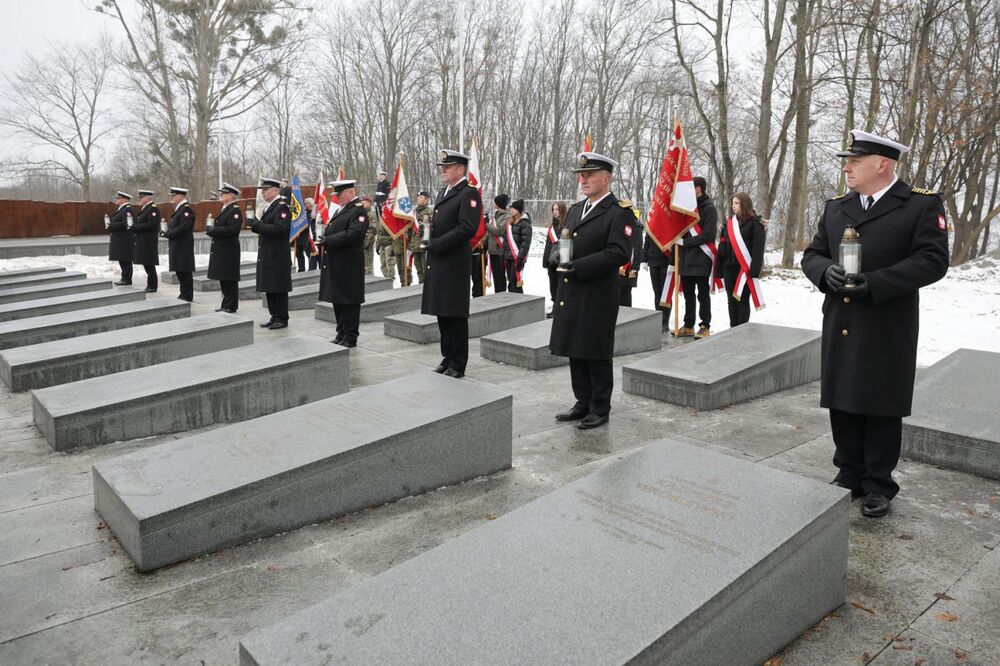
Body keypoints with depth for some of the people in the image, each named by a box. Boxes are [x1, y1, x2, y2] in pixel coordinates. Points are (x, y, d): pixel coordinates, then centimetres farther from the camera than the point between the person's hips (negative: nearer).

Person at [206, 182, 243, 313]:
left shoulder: (235, 210, -12)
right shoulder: (224, 209, 18)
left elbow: (233, 229, -24)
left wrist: (214, 230, -19)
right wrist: (212, 230, 5)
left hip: (229, 250, -10)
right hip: (221, 250, 10)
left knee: (229, 280, -3)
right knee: (223, 279, 13)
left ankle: (230, 306, 5)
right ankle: (226, 305, 21)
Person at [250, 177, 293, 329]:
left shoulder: (282, 206, -12)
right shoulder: (269, 206, 16)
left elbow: (280, 229, -23)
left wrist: (258, 225, -19)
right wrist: (256, 226, 3)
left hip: (278, 256, -9)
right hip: (267, 254, 9)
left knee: (279, 288, -1)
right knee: (269, 288, 12)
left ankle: (282, 319, 8)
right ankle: (275, 317, 20)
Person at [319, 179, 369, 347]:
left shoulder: (358, 210, -12)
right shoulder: (343, 209, 18)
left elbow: (354, 234, -25)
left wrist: (328, 240, -20)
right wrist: (325, 240, 6)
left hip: (349, 266, -9)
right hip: (336, 265, 9)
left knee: (349, 302, -1)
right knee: (338, 301, 14)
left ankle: (350, 338, 7)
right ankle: (342, 334, 25)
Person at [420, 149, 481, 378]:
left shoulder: (469, 193, -9)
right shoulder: (442, 194, 19)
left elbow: (467, 228, -19)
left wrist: (437, 245, -17)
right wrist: (431, 243, 7)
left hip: (455, 263, -8)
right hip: (438, 263, 8)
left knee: (455, 315, -1)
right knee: (442, 313, 13)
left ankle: (458, 365, 9)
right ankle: (448, 358, 24)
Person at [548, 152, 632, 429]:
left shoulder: (619, 212, -8)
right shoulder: (576, 209, 16)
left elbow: (619, 253, -17)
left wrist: (580, 266, -21)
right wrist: (557, 255, 0)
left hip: (598, 297, -7)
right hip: (571, 295, 7)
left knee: (597, 355, 2)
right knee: (576, 353, 13)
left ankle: (600, 409, 15)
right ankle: (583, 404, 26)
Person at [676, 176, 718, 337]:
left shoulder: (709, 209, -8)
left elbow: (708, 235, -16)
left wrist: (685, 242, -14)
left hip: (701, 259, -7)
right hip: (686, 259, 7)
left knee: (703, 294, 1)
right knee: (688, 294, 12)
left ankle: (705, 327, 9)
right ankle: (688, 326, 21)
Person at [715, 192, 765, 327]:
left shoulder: (755, 223, -5)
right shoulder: (729, 224, 15)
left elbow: (758, 248, -12)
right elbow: (722, 246, 15)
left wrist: (754, 269, -20)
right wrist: (719, 267, 8)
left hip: (745, 269, -6)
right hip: (729, 267, 6)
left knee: (743, 301, -2)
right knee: (732, 301, 9)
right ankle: (733, 330, 16)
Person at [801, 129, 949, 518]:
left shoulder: (923, 205, -4)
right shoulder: (835, 208, 12)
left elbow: (932, 261, -11)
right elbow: (812, 255, 12)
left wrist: (874, 282, -21)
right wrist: (826, 272, -11)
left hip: (887, 329, -5)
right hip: (840, 327, 5)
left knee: (882, 407, 4)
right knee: (842, 404, 11)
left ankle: (878, 485, 18)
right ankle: (849, 475, 26)